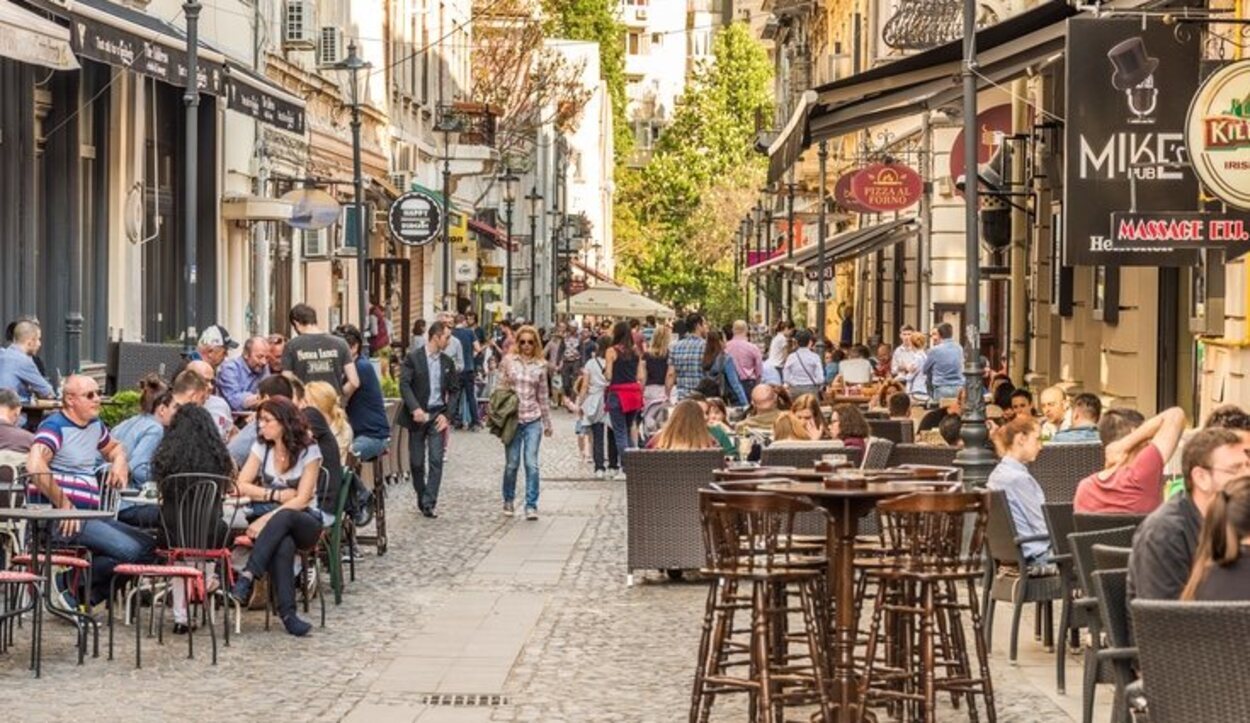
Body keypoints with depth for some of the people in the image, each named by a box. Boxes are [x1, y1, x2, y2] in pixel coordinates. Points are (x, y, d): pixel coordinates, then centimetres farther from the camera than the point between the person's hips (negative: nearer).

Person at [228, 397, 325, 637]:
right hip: (270, 520, 2)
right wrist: (278, 495, -10)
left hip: (303, 521, -2)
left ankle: (246, 579, -45)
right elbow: (242, 486, 2)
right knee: (283, 545, -36)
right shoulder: (261, 447, 9)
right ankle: (287, 612, -41)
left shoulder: (309, 451, -5)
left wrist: (266, 520, -22)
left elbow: (302, 499, -12)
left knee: (282, 518, -40)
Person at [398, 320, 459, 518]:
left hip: (437, 416, 2)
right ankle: (422, 498, 22)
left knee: (436, 460, -7)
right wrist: (415, 409, -24)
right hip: (417, 416, -2)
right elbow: (404, 384, -12)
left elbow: (453, 391, 10)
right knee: (416, 461, 5)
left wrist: (447, 415, -3)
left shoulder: (447, 362, 8)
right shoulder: (413, 358, -5)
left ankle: (429, 503, -5)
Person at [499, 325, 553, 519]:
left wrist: (547, 423, 16)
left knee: (532, 464, -7)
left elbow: (543, 396, 12)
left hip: (533, 420, 0)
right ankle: (509, 501, 24)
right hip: (512, 418, 0)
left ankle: (531, 505, -3)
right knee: (512, 464, 4)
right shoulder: (508, 361, 2)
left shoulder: (540, 365, 5)